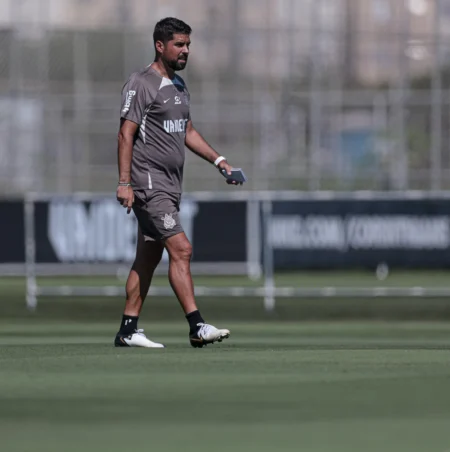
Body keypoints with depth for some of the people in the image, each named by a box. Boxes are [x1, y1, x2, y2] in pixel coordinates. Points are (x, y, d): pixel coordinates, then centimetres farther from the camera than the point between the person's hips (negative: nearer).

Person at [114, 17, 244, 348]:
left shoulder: (179, 85, 17)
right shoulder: (141, 85, -10)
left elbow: (187, 131, 26)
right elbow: (126, 135, -14)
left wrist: (218, 160, 17)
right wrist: (124, 182, -20)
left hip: (171, 186, 9)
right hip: (149, 184, -9)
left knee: (148, 259, 10)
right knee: (181, 249, -17)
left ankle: (128, 330, 14)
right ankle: (197, 328, -21)